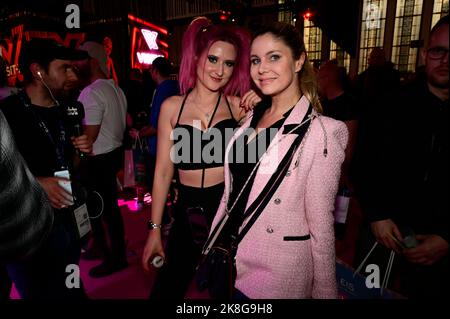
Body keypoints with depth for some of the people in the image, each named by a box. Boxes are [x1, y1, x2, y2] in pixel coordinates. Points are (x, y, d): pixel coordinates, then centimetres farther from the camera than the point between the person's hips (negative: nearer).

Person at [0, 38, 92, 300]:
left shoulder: (64, 113, 6)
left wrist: (79, 152, -4)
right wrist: (34, 183, -22)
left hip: (68, 220, 6)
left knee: (72, 292, 22)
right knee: (43, 293, 12)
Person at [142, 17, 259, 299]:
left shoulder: (238, 106, -3)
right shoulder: (172, 106, -1)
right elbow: (163, 172, 1)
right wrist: (155, 228, 2)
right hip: (188, 210, 1)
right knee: (167, 288, 14)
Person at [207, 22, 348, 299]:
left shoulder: (322, 132, -16)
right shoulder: (251, 118, 1)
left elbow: (321, 223, -13)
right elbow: (232, 191, 7)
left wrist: (324, 291, -6)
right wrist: (214, 244, 11)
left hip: (276, 275, -5)